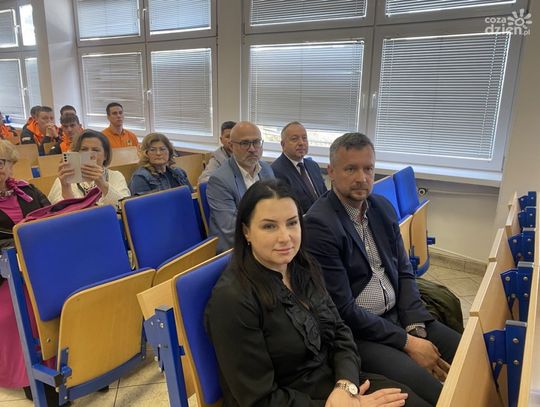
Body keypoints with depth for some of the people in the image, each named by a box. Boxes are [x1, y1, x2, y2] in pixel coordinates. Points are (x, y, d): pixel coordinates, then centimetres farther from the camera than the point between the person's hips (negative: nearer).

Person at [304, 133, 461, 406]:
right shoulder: (318, 224, -21)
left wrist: (415, 327, -7)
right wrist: (407, 342, -15)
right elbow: (343, 309, -19)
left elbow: (403, 271, 8)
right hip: (356, 331, -7)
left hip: (399, 315, 7)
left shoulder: (383, 207, 4)